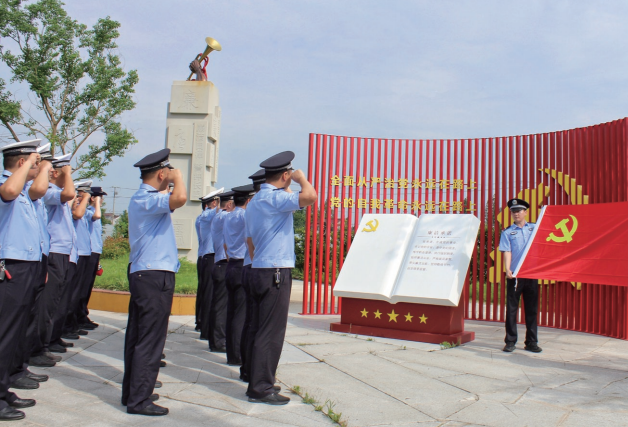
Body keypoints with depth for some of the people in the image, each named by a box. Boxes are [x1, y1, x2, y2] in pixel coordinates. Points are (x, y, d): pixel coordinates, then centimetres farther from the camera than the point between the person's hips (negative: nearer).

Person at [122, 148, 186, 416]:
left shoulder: (140, 199, 16)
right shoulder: (147, 200, -16)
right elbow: (179, 198, -35)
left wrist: (173, 180, 25)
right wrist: (177, 176, -16)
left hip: (141, 274, 11)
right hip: (155, 276, -11)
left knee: (137, 336, 15)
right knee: (150, 340, -3)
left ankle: (131, 392, 26)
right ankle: (139, 400, 4)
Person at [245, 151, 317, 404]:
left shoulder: (254, 202, 16)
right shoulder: (275, 198, -14)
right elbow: (310, 196, -28)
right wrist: (301, 177, -9)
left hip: (258, 270, 10)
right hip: (276, 272, -10)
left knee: (259, 329, 14)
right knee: (271, 333, -4)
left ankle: (258, 381, 24)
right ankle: (260, 388, 2)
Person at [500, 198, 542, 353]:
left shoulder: (535, 228, 11)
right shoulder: (507, 232, 4)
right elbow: (507, 252, -5)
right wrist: (507, 269, -19)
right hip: (514, 275, -2)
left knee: (532, 309, 7)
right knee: (511, 308, 1)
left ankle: (531, 342, 16)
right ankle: (510, 341, 9)